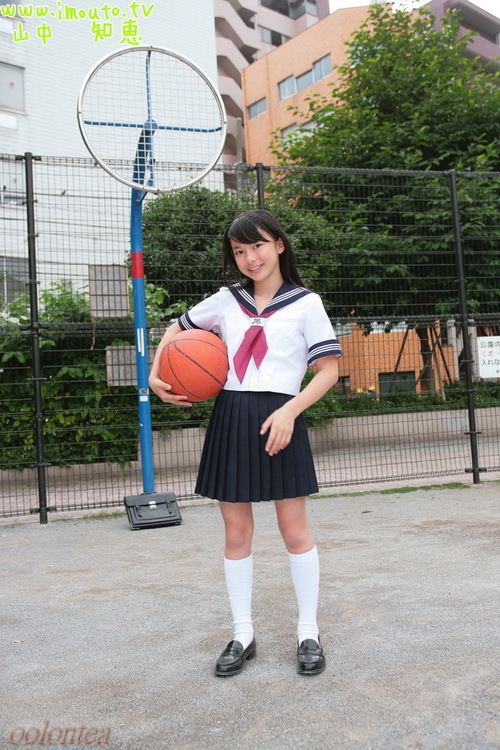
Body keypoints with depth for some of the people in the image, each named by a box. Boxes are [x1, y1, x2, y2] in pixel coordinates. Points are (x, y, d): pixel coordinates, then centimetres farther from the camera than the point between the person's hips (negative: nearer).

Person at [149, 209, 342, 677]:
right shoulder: (225, 301, 11)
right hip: (230, 418, 3)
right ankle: (242, 635, 22)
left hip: (279, 419, -3)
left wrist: (290, 410, -16)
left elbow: (329, 368, -1)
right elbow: (178, 328, 25)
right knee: (236, 533, 8)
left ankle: (308, 633, 21)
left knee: (294, 529, 3)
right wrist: (155, 374, 9)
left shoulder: (305, 303, 1)